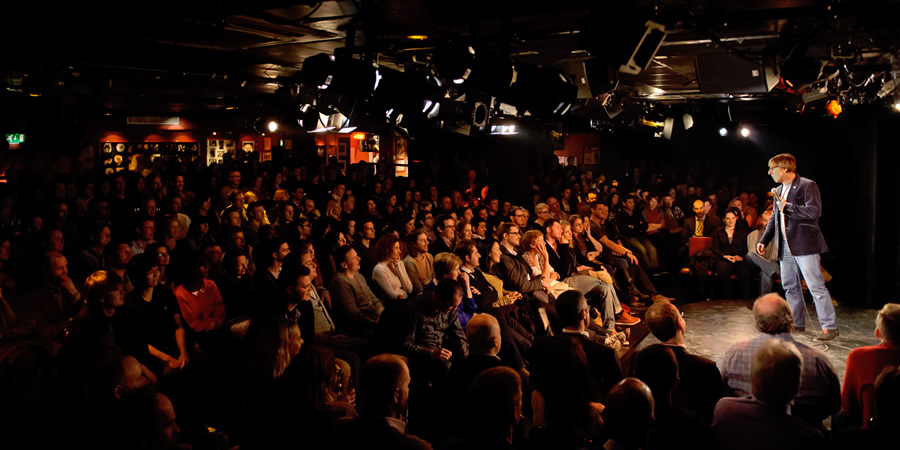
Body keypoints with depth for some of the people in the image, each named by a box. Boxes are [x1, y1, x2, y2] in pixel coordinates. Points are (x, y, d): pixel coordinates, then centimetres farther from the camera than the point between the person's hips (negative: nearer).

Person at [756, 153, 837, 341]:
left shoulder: (807, 185, -8)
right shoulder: (779, 190, 17)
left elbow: (814, 212, -20)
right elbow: (774, 219, 23)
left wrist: (788, 207, -15)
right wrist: (764, 240, 14)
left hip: (805, 244, -8)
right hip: (786, 246, 9)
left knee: (816, 286, -9)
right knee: (789, 286, 13)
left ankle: (830, 327, -5)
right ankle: (798, 323, 26)